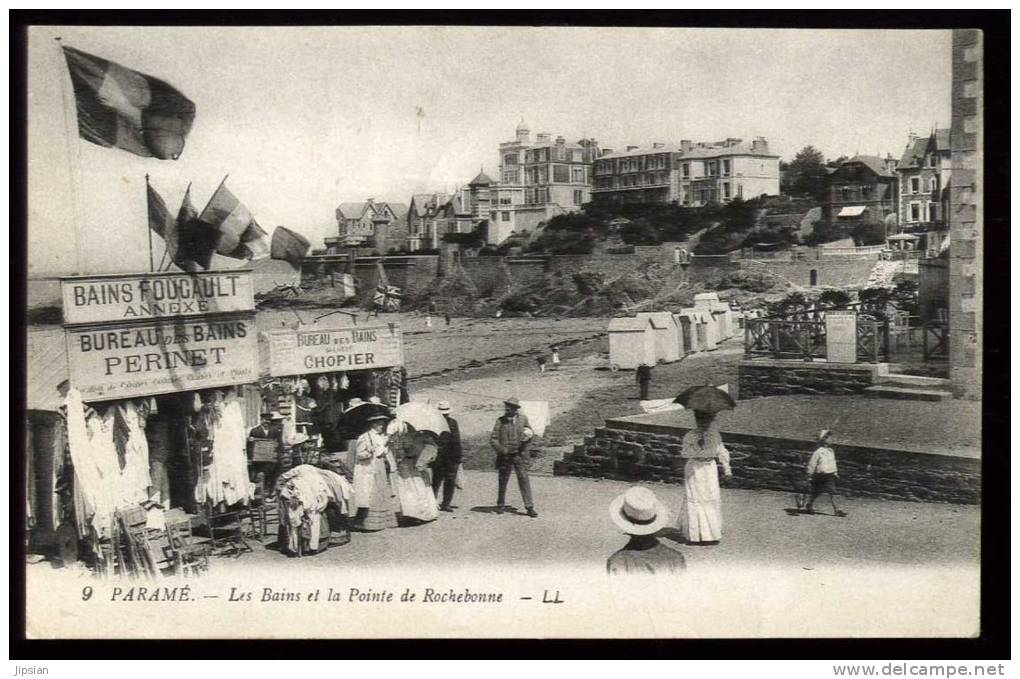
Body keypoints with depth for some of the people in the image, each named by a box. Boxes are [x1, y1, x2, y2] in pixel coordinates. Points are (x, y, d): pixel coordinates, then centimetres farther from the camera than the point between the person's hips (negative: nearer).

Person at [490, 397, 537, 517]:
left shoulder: (522, 419, 3)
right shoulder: (500, 421, 1)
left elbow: (530, 433, 15)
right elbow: (493, 440, -1)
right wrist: (502, 450, -15)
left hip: (519, 455, 0)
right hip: (505, 456, 0)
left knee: (524, 480, -6)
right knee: (503, 481, 8)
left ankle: (529, 507, -3)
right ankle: (501, 505, 24)